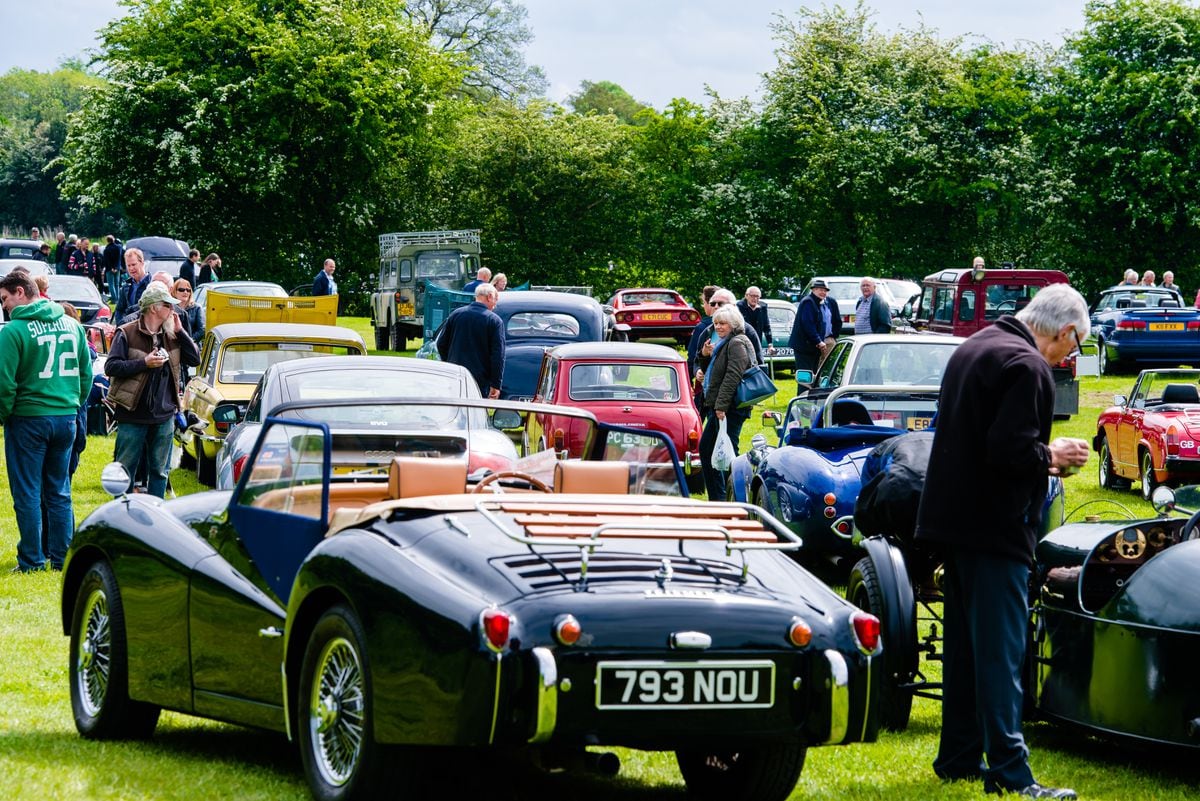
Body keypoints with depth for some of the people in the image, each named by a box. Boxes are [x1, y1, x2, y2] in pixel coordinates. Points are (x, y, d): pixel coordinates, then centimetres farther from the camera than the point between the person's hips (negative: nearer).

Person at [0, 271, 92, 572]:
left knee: (27, 494, 3)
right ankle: (62, 557, 14)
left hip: (28, 420, -6)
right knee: (59, 492, 13)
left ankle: (32, 561, 4)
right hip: (66, 417, 6)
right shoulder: (72, 325, 6)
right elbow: (86, 373, 10)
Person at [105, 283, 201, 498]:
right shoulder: (127, 333, -7)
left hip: (164, 416, 5)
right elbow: (111, 367, -12)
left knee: (159, 471, 11)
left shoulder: (172, 336, 8)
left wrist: (180, 331, -2)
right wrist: (144, 363, -18)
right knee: (125, 470, 2)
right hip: (132, 416, -5)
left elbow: (195, 359, 6)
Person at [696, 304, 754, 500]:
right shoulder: (724, 343, 19)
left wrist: (721, 405, -26)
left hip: (731, 408, -11)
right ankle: (716, 499, 22)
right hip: (718, 407, 11)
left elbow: (732, 377, -22)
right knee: (706, 448, 16)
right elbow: (711, 373, 28)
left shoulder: (737, 344, -13)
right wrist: (705, 356, 8)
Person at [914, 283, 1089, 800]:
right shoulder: (1028, 366, -17)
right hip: (994, 526, -9)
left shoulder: (973, 349, 14)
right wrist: (1052, 456, -8)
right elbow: (1010, 451, -26)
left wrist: (1041, 455, 17)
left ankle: (959, 758, 21)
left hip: (952, 520, 9)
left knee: (965, 645, 15)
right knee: (1000, 651, -8)